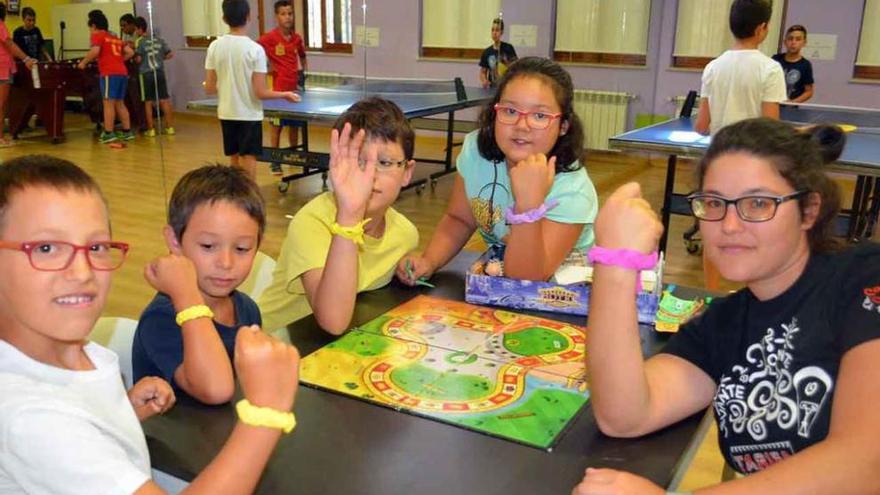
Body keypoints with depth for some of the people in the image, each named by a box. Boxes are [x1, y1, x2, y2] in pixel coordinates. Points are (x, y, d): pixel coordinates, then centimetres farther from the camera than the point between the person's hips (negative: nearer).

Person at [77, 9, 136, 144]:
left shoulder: (97, 36, 3)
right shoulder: (115, 38, 23)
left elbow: (95, 51, -13)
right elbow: (130, 52, 18)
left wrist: (83, 62, -1)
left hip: (110, 73, -7)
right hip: (122, 72, 7)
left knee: (109, 102, -5)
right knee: (119, 103, 13)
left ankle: (108, 133, -6)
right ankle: (127, 132, 13)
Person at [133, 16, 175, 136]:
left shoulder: (139, 41, -6)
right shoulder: (159, 40, 7)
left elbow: (138, 59, -11)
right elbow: (170, 54, 7)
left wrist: (134, 58, 9)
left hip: (146, 74, -4)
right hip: (160, 72, 4)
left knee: (148, 102, 4)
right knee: (164, 100, 7)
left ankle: (151, 129, 6)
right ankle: (170, 127, 8)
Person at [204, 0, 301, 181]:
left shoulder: (215, 46, -2)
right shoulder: (255, 49, -14)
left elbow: (209, 88, 1)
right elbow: (260, 92, -15)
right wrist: (285, 95, 1)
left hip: (226, 114, 5)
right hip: (249, 115, -4)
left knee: (235, 163, 17)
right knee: (248, 163, 1)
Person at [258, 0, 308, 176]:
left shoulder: (297, 38, 5)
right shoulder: (269, 38, -11)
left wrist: (303, 70, 11)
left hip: (295, 88, 5)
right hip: (278, 89, -5)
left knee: (294, 124, 14)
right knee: (276, 126, 2)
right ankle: (275, 162, 11)